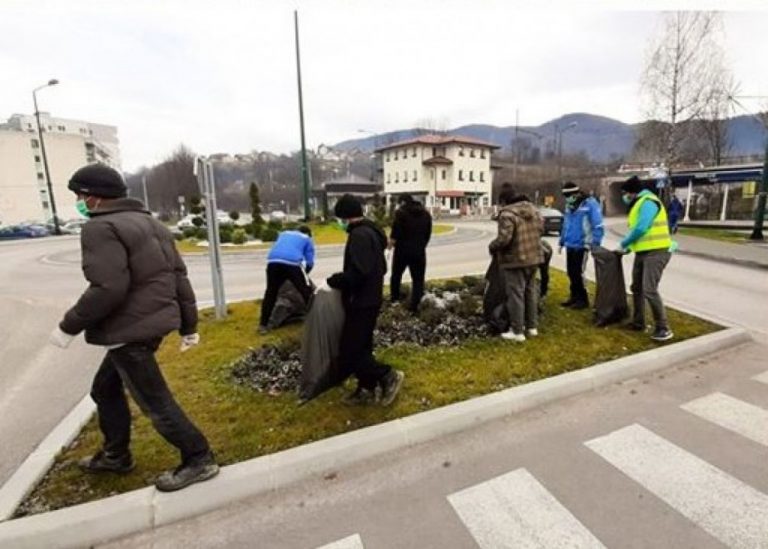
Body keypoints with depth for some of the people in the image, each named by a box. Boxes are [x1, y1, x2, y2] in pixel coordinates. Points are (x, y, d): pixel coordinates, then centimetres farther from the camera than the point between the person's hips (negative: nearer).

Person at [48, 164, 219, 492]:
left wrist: (68, 327, -9)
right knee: (105, 389, 25)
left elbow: (107, 290, -24)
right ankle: (115, 455, 40)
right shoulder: (149, 223, 14)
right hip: (152, 322, 10)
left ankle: (199, 460, 11)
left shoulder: (101, 228, -14)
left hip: (130, 330, -10)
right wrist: (188, 324, 15)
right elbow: (179, 276, 11)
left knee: (154, 401, 1)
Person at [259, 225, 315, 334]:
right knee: (307, 292, 11)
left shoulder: (284, 233, 38)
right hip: (292, 262, -4)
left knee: (270, 293, 19)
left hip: (273, 261, 4)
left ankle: (263, 325, 25)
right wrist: (303, 273, 37)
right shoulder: (307, 239, 27)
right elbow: (310, 262, 19)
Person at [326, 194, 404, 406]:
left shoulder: (359, 235, -19)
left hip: (360, 302, -10)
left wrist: (333, 281, -14)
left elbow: (357, 273, -29)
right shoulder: (371, 232, 13)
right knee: (361, 347, 17)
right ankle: (366, 389, 26)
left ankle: (388, 376, 4)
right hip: (370, 299, 10)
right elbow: (379, 267, 19)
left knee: (349, 352, -2)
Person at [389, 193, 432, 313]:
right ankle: (414, 307, -1)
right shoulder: (426, 214, 12)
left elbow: (396, 231, -14)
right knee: (418, 280, 7)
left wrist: (391, 241, 3)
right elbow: (428, 234, 11)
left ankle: (394, 301, 28)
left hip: (402, 250, -3)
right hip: (419, 251, 3)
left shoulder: (401, 212, -6)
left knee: (396, 276, 18)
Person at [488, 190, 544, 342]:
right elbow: (540, 228, 19)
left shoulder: (507, 214, -18)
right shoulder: (533, 209, 9)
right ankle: (532, 327, 28)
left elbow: (504, 238, -25)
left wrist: (492, 246, -7)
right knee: (530, 291, 18)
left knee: (516, 295, 0)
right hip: (533, 257, 8)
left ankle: (517, 331, 6)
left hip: (515, 260, -8)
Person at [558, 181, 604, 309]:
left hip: (582, 246, -7)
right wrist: (562, 242, 18)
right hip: (570, 245, 7)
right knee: (571, 272, 12)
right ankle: (574, 296, 26)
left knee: (578, 273, -3)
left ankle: (583, 299, 11)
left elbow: (597, 226, -14)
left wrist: (596, 244, -19)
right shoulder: (569, 206, 12)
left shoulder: (590, 204, -11)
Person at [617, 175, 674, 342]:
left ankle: (663, 328, -5)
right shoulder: (639, 204, 18)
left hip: (656, 252, -10)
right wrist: (628, 247, 8)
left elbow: (640, 229, -23)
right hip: (642, 253, 10)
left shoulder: (648, 202, -14)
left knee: (649, 290, -14)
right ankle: (638, 322, 25)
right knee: (637, 288, 14)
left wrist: (624, 244, -9)